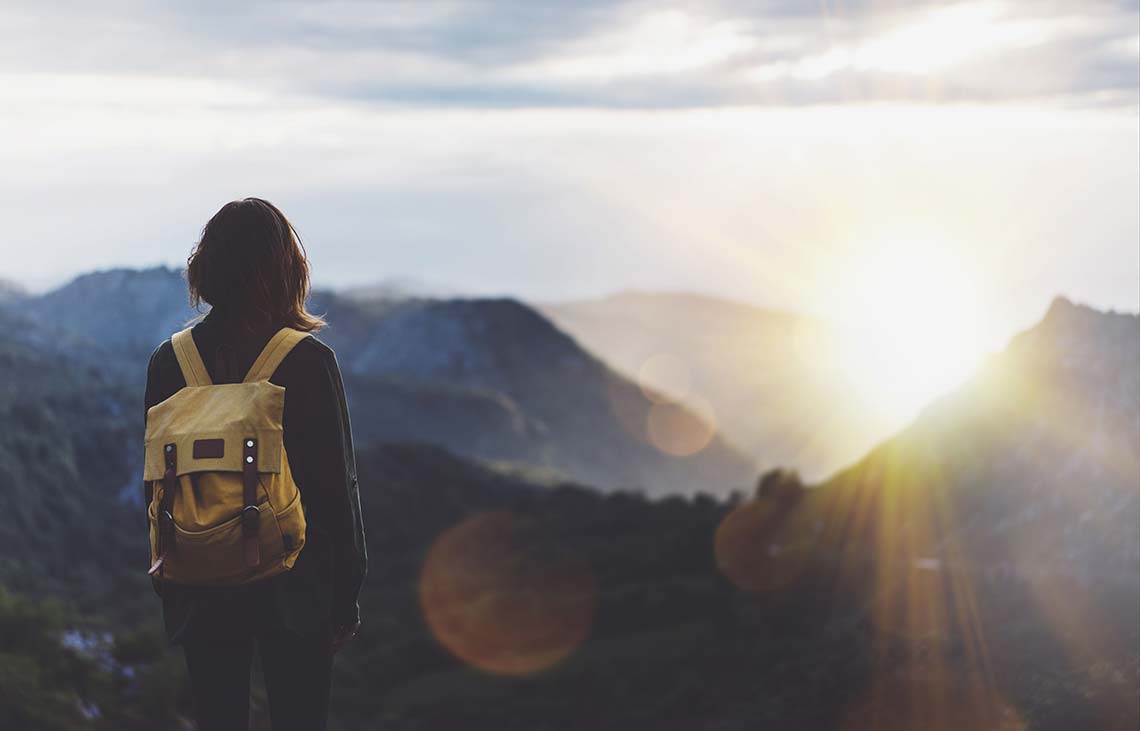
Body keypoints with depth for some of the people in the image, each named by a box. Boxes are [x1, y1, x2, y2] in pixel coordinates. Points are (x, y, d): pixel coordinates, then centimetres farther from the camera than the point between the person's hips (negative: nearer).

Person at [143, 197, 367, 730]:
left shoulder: (169, 361, -2)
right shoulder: (308, 361, -11)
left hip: (202, 594, 3)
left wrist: (169, 582, 14)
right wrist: (346, 596, 1)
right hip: (294, 588, -3)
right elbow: (336, 483, -9)